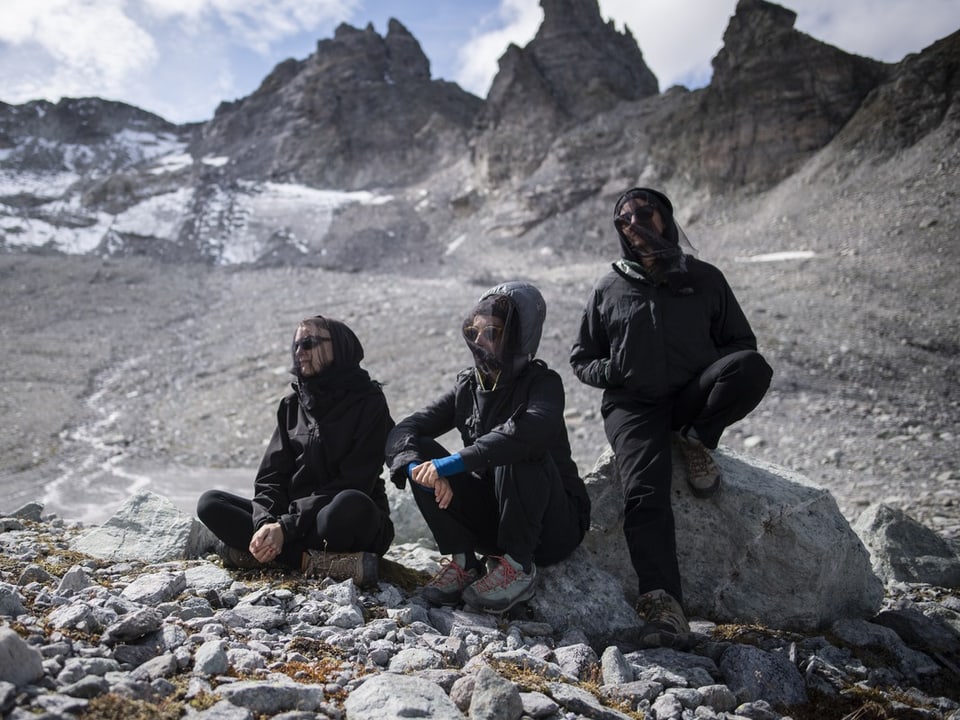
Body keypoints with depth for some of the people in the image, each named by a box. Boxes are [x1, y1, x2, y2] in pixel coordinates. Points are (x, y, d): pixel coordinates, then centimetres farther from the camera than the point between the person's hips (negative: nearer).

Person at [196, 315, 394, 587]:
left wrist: (287, 527, -21)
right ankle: (315, 561, -24)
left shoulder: (368, 402, -7)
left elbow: (351, 484, -15)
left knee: (350, 504, -39)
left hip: (352, 525, -6)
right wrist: (265, 524, -18)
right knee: (210, 503, -12)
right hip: (294, 516, 6)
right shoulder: (292, 405, 10)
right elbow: (271, 476, 3)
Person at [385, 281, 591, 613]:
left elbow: (534, 429, -40)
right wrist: (419, 467, -30)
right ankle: (463, 562, -8)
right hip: (493, 519, 5)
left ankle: (517, 566, -18)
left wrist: (454, 463, -39)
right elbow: (403, 431, -7)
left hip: (554, 528, -5)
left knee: (519, 452, -33)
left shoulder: (543, 382, -15)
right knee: (420, 452, -13)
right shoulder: (467, 386, 1)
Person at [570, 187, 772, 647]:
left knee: (754, 367, -28)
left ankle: (695, 441, -8)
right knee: (645, 493, -27)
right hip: (633, 407, -1)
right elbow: (581, 360, 16)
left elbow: (742, 344, 15)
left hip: (693, 400, 1)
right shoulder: (608, 290, 12)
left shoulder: (705, 279, 11)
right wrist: (614, 371, -6)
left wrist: (723, 375, -8)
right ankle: (662, 605, -30)